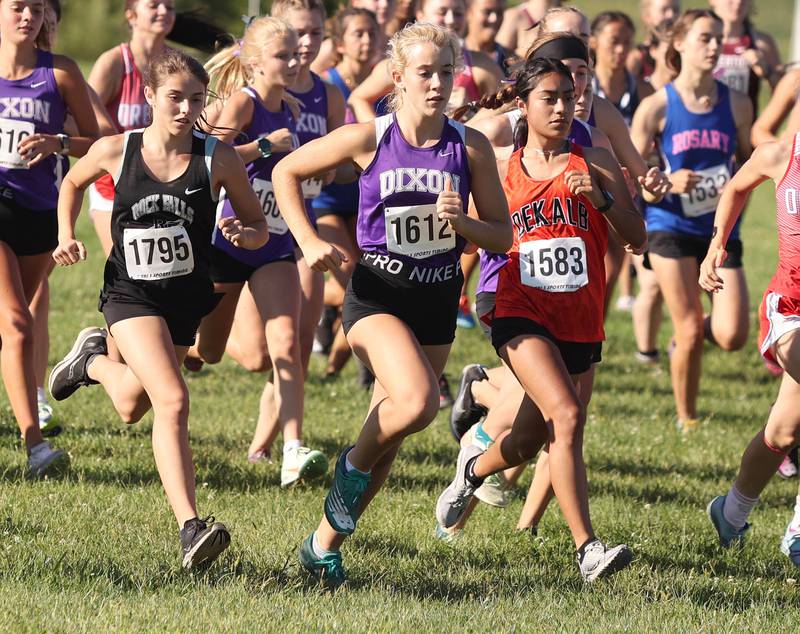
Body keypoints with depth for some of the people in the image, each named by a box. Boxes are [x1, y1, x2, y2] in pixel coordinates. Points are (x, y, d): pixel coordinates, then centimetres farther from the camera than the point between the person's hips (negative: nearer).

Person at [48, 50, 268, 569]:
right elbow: (73, 183, 14)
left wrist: (244, 233, -22)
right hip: (130, 293, -3)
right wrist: (67, 236, 2)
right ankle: (190, 528, -24)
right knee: (172, 400, -24)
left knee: (132, 407, 19)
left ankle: (95, 360, 55)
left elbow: (259, 228, 0)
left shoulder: (219, 159, -9)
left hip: (186, 297, 3)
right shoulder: (116, 151, -9)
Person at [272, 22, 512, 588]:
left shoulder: (470, 147, -3)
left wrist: (460, 223, -17)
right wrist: (309, 242, -7)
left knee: (390, 429, 8)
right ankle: (354, 467, 2)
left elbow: (502, 236, 2)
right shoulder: (369, 139, -9)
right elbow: (287, 172, 3)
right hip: (377, 293, -4)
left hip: (437, 300, 4)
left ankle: (326, 544, 24)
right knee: (418, 401, -29)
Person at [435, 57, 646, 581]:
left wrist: (602, 196, -16)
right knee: (567, 416, -24)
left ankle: (474, 468, 47)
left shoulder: (595, 163, 4)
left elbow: (637, 238, -2)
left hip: (581, 324, 2)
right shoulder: (502, 169, 6)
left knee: (529, 443, 11)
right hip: (522, 316, -2)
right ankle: (587, 548, -26)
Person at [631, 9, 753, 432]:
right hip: (671, 227, -2)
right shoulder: (657, 106, -5)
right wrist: (667, 182, -20)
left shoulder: (736, 104, 3)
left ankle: (700, 329, 25)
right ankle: (686, 421, 15)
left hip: (721, 229, 3)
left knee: (732, 337, -10)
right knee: (690, 334, -4)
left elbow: (749, 162, 16)